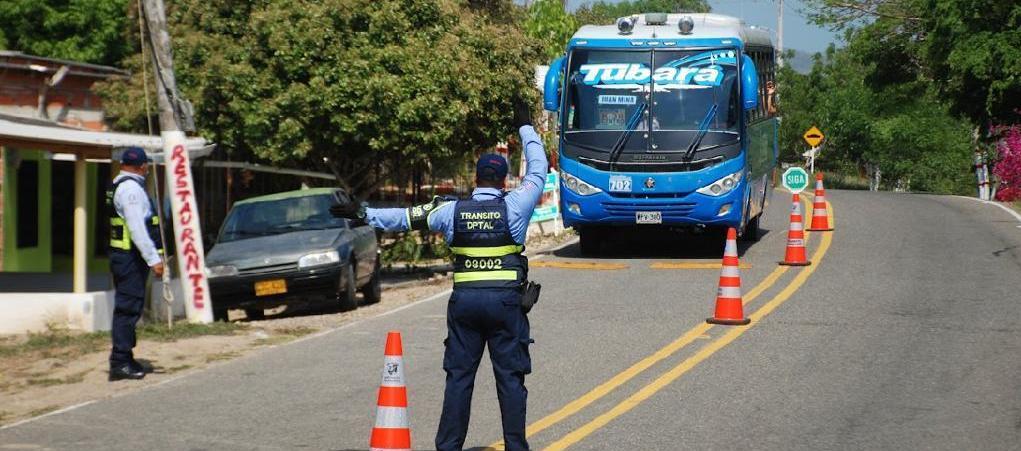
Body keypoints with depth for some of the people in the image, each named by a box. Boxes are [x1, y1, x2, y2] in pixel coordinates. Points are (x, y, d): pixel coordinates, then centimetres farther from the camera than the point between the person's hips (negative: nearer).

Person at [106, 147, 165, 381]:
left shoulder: (119, 185, 18)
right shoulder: (131, 188, -15)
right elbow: (137, 229, -22)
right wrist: (153, 258, -21)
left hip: (123, 255, 11)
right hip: (131, 257, -11)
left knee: (128, 308, 15)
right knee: (127, 309, -10)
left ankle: (125, 359, 21)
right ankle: (120, 363, -11)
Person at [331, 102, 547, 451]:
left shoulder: (452, 211, 2)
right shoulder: (514, 208, -4)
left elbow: (405, 218, 10)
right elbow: (538, 172, 10)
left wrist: (364, 213, 21)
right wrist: (525, 127, 21)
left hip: (464, 301, 2)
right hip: (505, 301, -2)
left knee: (459, 376, 6)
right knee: (510, 377, 3)